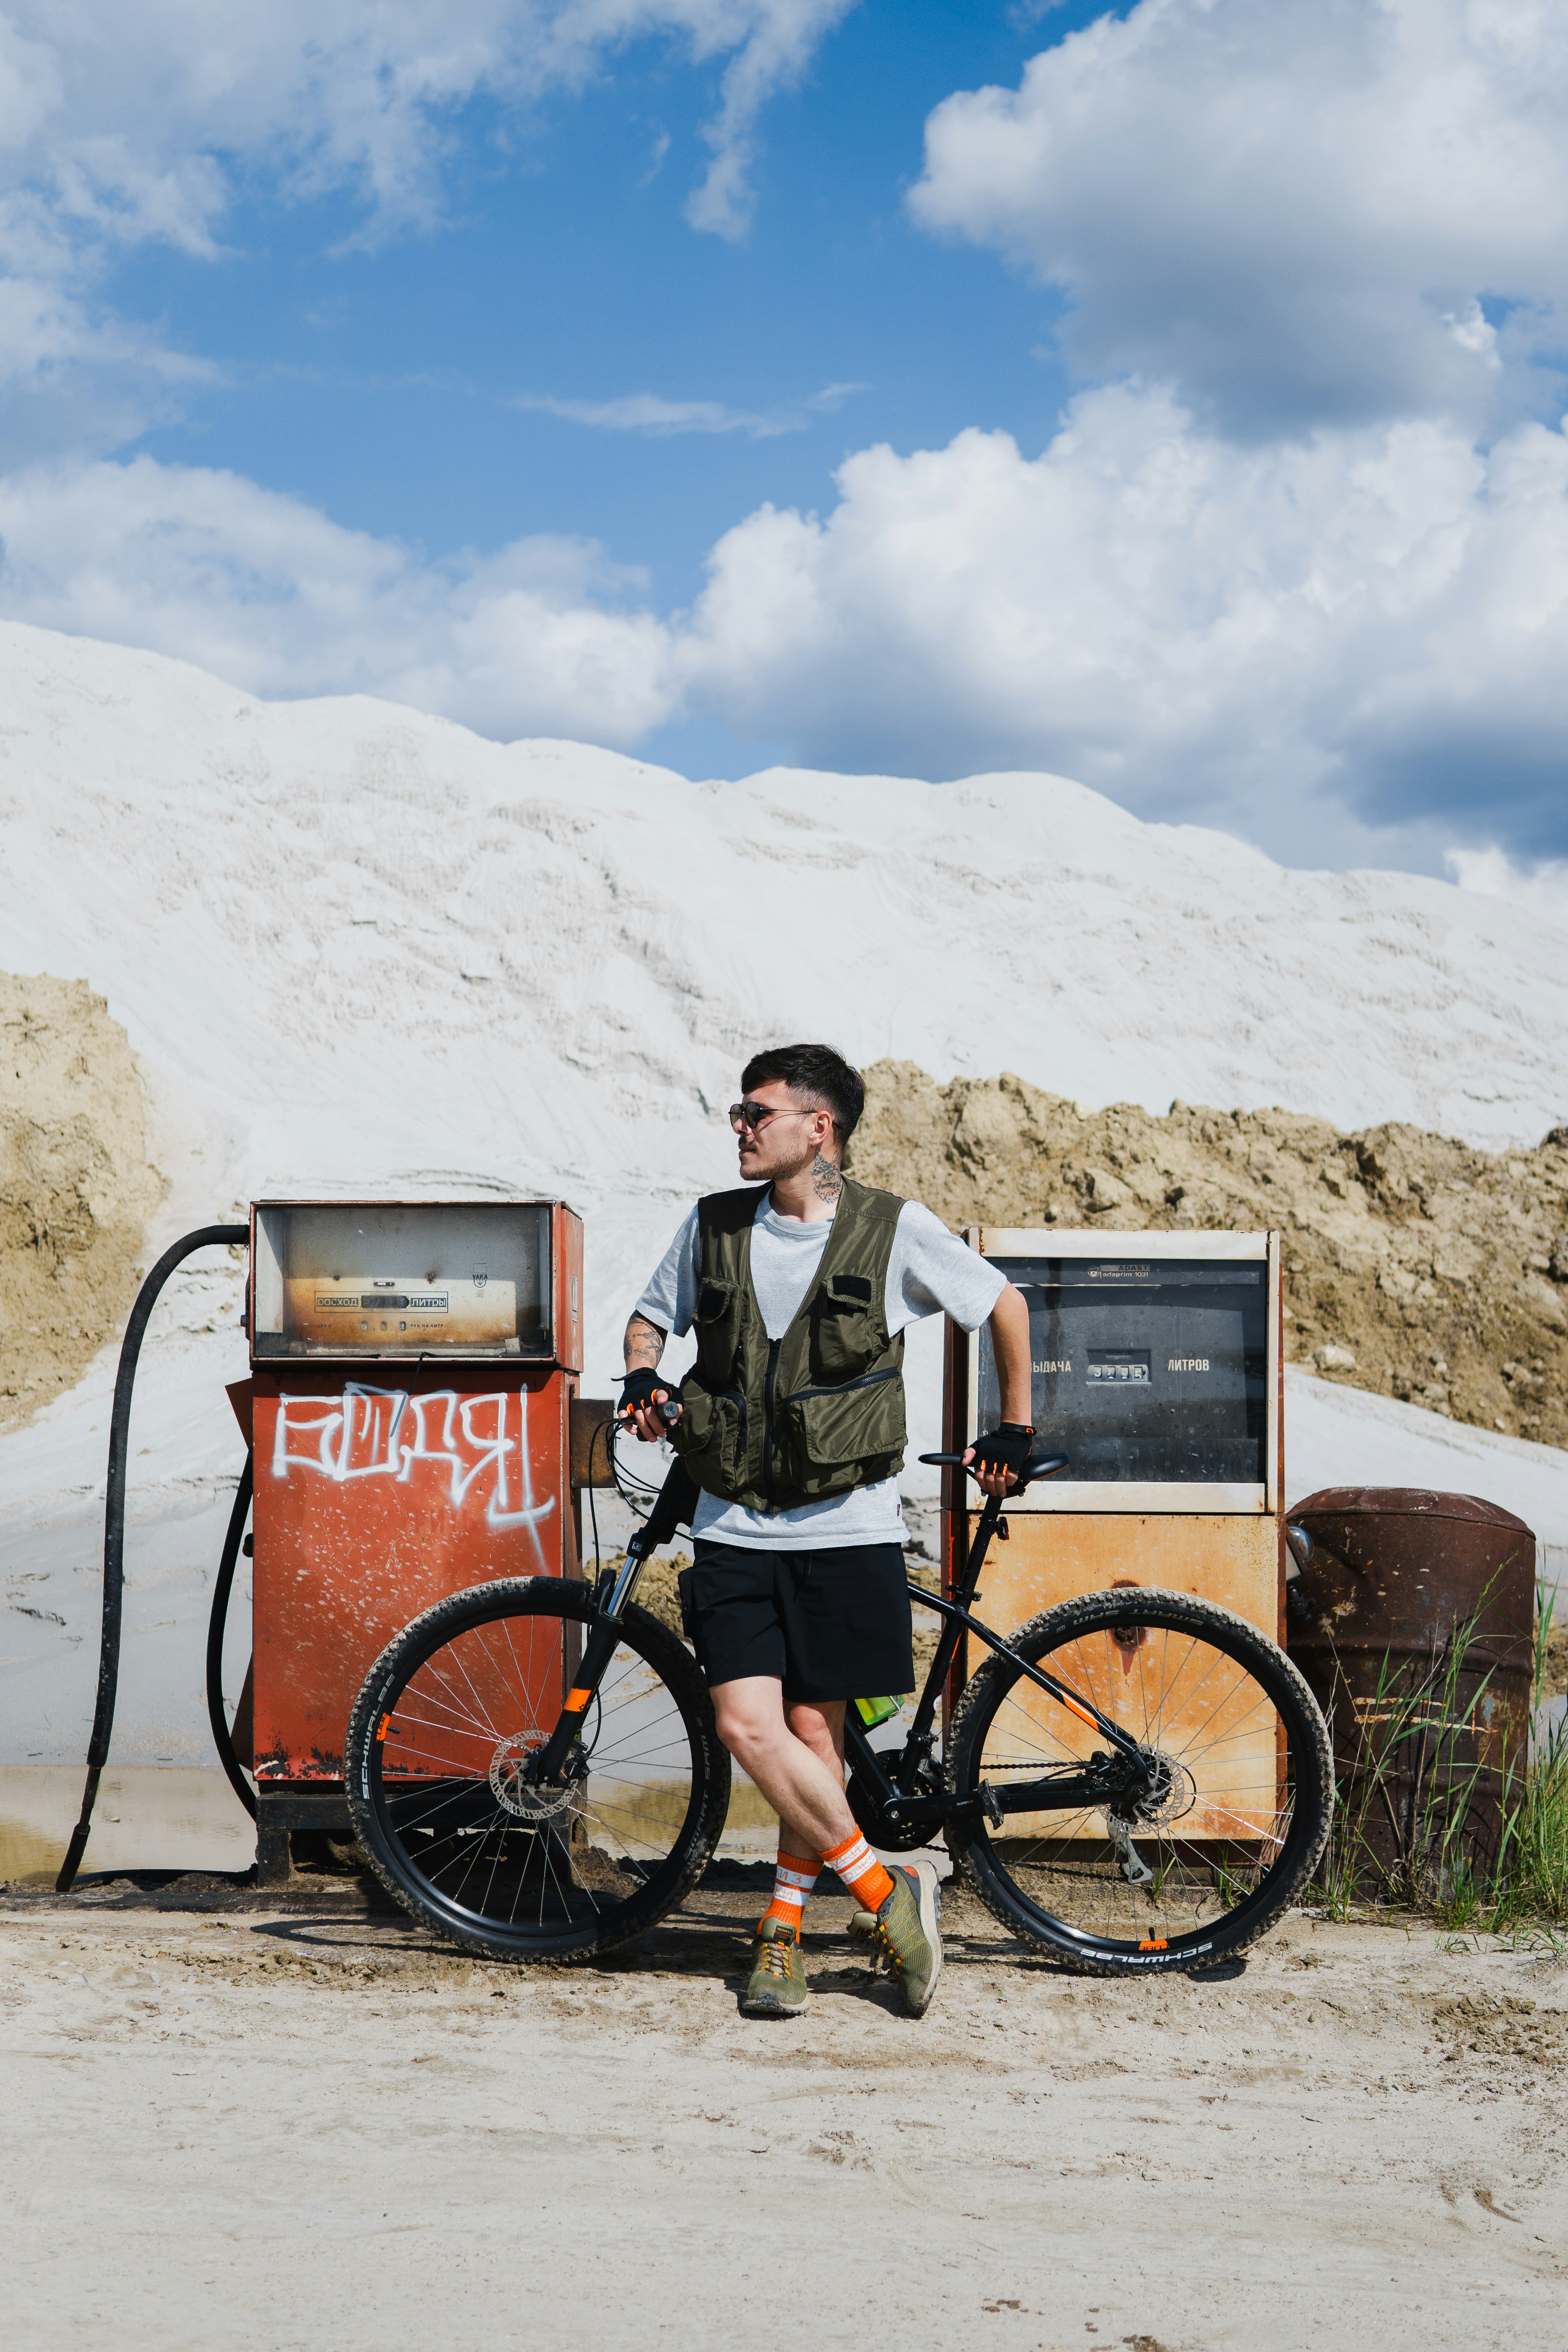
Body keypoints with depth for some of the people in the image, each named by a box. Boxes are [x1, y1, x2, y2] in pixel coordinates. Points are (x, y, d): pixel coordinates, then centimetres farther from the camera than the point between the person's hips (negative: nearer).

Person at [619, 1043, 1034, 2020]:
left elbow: (1006, 1306, 10)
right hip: (735, 1527, 2)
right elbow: (653, 1314, 20)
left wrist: (1016, 1431, 12)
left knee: (814, 1732, 1)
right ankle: (888, 1890, 5)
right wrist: (643, 1376, -1)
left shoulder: (897, 1231, -4)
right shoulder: (715, 1226, 4)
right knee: (747, 1725, -10)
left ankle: (785, 1927, 19)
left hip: (847, 1527, -2)